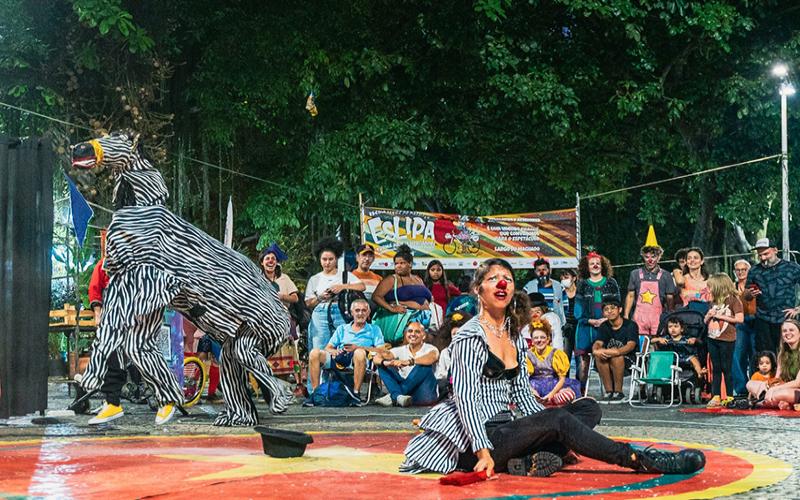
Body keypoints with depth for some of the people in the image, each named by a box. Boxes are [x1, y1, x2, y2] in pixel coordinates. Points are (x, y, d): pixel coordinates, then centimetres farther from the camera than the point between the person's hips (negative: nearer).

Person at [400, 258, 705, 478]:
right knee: (560, 419, -28)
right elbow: (466, 398, -16)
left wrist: (549, 436, 8)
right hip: (477, 438, -9)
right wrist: (484, 452, -26)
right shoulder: (471, 335, -9)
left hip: (506, 431, 9)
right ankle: (643, 461, -23)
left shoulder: (515, 336, 15)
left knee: (589, 409, -4)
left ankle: (530, 460, -25)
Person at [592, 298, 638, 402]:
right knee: (599, 355, -29)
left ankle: (618, 392, -26)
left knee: (616, 355, -35)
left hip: (627, 361, -3)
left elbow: (631, 345, -20)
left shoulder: (630, 325, -5)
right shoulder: (603, 326, 9)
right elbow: (598, 343, -6)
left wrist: (617, 351, -40)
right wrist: (595, 350, -32)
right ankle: (609, 392, -25)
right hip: (607, 363, 4)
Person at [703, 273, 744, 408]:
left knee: (726, 369, -2)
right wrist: (709, 315, -1)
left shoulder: (733, 300, -6)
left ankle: (730, 397, 5)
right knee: (715, 369, 7)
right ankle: (716, 397, 10)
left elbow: (740, 318, -15)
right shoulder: (714, 301, 14)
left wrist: (722, 316, -14)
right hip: (712, 338, 7)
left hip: (726, 340, -7)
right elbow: (706, 321, 21)